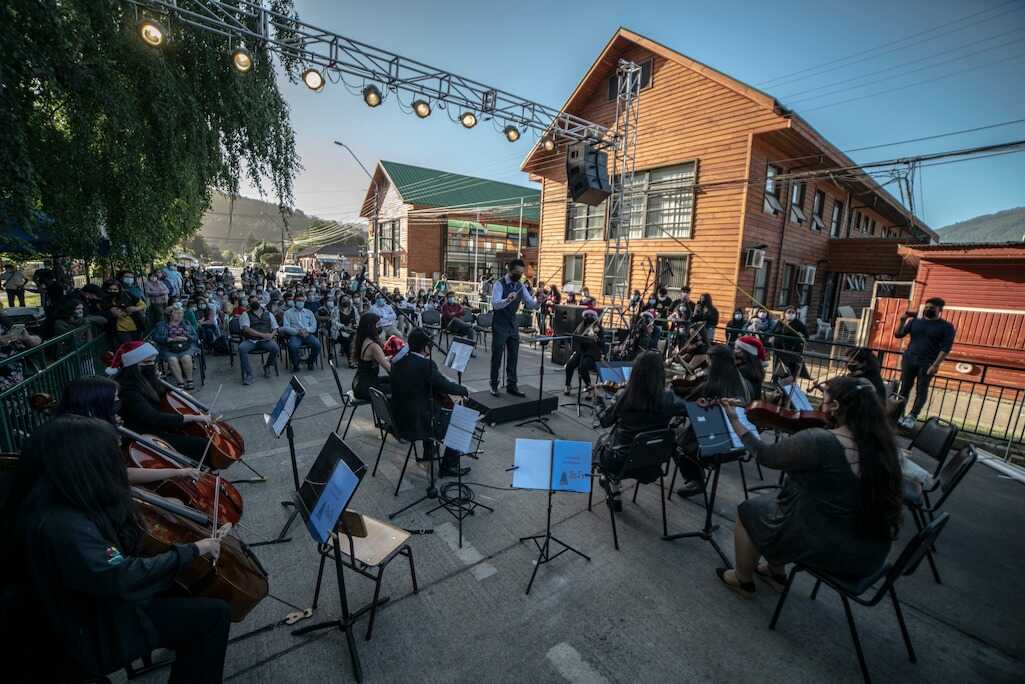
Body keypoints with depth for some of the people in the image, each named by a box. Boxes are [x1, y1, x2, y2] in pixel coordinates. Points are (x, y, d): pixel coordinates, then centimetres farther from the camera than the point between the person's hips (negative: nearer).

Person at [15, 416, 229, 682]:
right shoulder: (63, 526, -36)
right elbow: (125, 577, -36)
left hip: (102, 598, 9)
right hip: (96, 630, -9)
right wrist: (194, 549, -28)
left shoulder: (64, 496, -9)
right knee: (214, 614, -11)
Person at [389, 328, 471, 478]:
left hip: (399, 420, 9)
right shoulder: (426, 364, -22)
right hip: (416, 424, -8)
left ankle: (429, 451, 48)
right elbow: (445, 385, -15)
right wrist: (464, 390, 4)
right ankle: (449, 466, 15)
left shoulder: (398, 362, 2)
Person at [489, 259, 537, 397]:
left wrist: (538, 301, -19)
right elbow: (495, 304, -28)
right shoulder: (499, 284, -14)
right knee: (497, 356, 3)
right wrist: (507, 300, -47)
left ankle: (511, 385, 19)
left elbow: (530, 304, 3)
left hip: (513, 325, 6)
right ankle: (494, 385, 16)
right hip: (500, 325, -6)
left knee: (513, 356, 9)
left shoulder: (520, 286, 5)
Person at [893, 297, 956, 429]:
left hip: (927, 364, -3)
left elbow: (945, 348, -6)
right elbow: (898, 335, 8)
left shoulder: (946, 327, 0)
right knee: (904, 388, 3)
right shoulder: (914, 321, 8)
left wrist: (936, 364, -15)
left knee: (921, 391, -1)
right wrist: (903, 321, -6)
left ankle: (912, 417, 1)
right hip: (909, 360, 3)